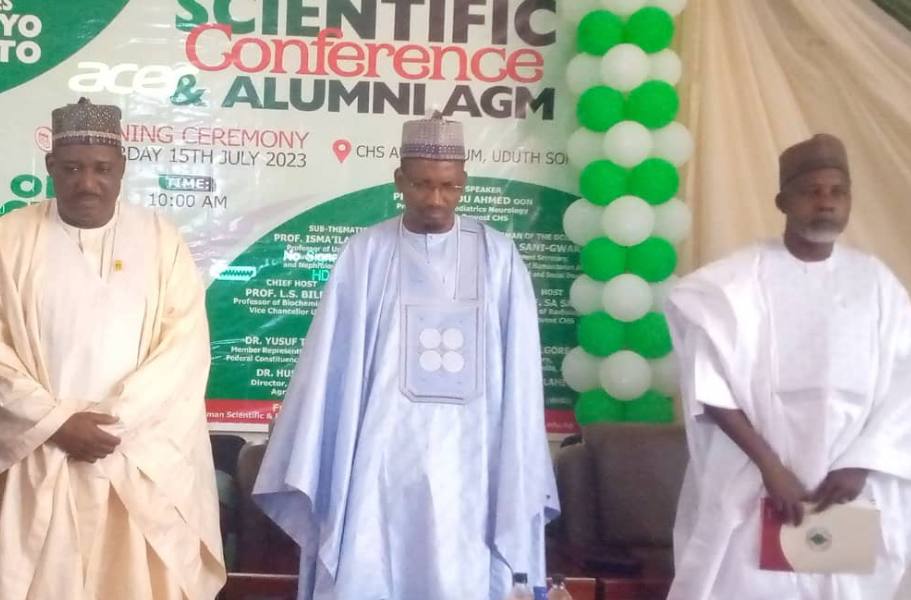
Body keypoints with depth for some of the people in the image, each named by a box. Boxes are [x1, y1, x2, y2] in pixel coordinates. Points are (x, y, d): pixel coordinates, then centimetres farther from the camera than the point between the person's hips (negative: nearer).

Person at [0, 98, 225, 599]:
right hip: (41, 458, 0)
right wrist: (56, 421, -13)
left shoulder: (160, 239, 3)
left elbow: (187, 345, -4)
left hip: (143, 460, 0)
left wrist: (115, 420, -13)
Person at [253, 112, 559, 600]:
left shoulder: (498, 258, 2)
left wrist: (517, 481, 1)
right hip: (378, 459, 0)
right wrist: (305, 471, 0)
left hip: (464, 464, 1)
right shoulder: (364, 255, 1)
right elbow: (328, 364, 1)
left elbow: (517, 372, 3)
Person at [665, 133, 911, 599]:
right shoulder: (738, 280, -6)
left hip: (852, 493, 3)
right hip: (750, 491, -3)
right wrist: (769, 465, -16)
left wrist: (861, 465, -9)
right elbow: (712, 385, -11)